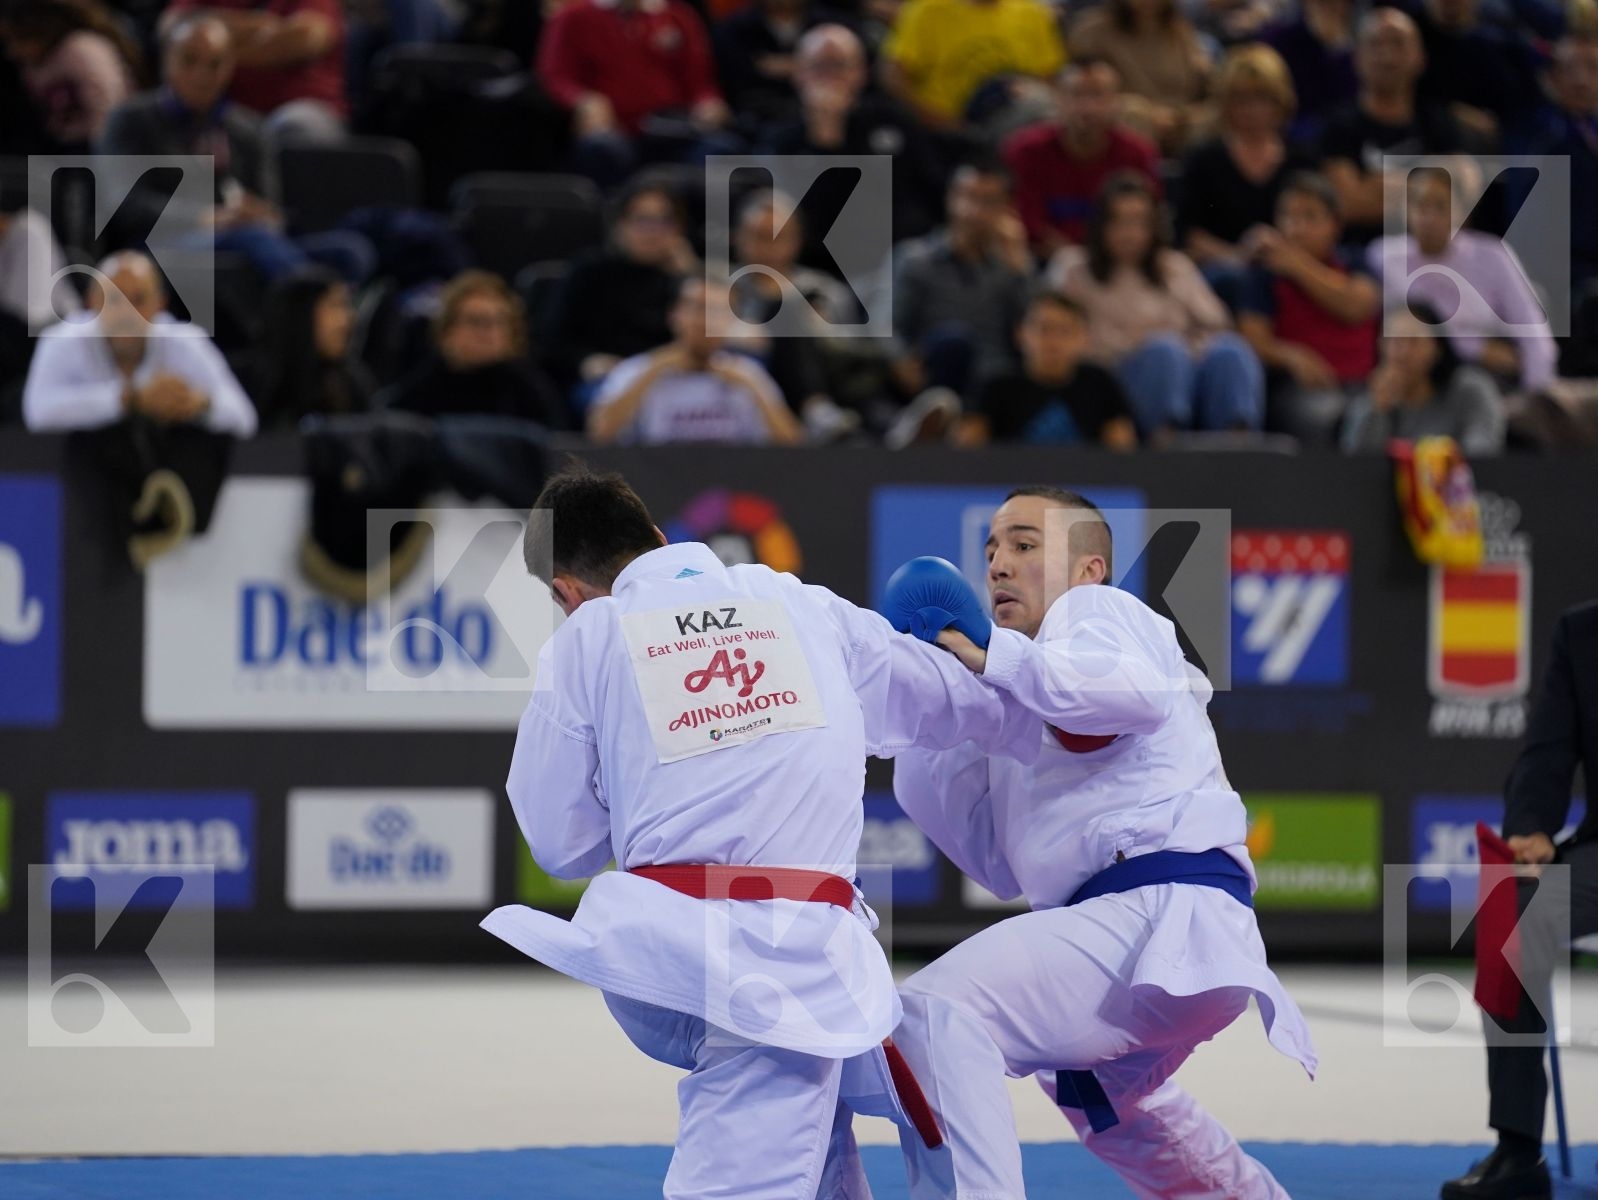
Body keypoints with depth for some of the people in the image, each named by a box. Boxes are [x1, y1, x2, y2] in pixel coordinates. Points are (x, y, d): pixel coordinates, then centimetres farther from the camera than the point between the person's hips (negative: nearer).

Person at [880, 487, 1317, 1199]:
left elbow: (1141, 689, -21)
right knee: (1109, 1102, 40)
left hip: (1165, 913, -11)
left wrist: (990, 656, -20)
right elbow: (1001, 861, 22)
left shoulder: (1093, 610, 4)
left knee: (936, 1014, -28)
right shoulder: (1031, 691, 29)